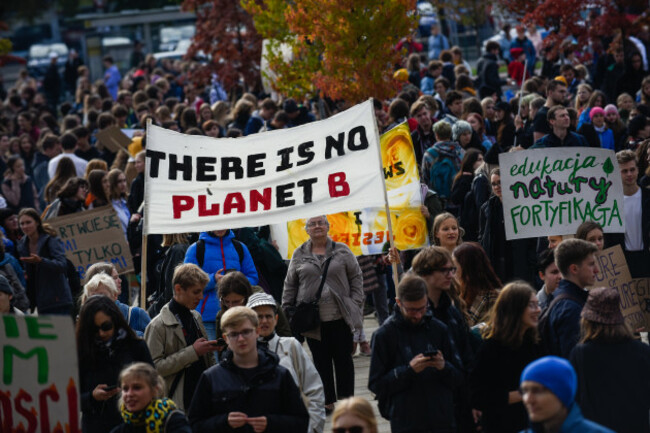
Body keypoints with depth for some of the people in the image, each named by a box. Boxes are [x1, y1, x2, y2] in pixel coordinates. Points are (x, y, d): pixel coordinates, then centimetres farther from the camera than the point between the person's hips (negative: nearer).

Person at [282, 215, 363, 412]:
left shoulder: (342, 251, 4)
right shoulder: (299, 255, 7)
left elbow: (356, 277, 6)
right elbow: (290, 285, 11)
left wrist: (355, 303, -1)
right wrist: (287, 310, 5)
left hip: (340, 317, -1)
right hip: (313, 319, 1)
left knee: (343, 359, 4)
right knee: (321, 361, 5)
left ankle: (347, 399, 13)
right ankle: (327, 401, 12)